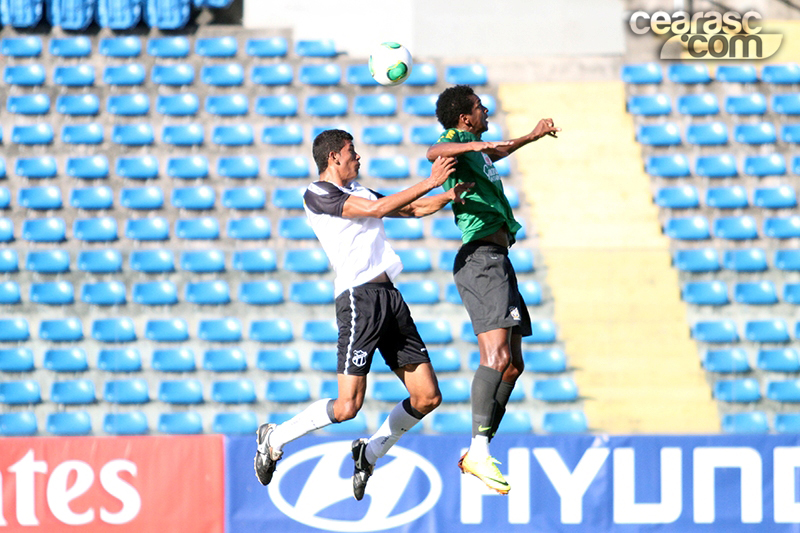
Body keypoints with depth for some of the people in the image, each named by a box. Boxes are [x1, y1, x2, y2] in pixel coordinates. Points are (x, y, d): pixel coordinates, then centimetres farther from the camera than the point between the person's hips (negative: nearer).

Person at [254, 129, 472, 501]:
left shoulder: (360, 192, 23)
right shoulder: (316, 195, -4)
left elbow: (413, 209, 30)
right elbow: (378, 209, -14)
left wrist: (450, 195, 13)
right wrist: (431, 182, -14)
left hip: (389, 296, 8)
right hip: (358, 298, -8)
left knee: (427, 397, 1)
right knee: (348, 406, -13)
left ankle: (370, 452, 20)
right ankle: (274, 438, 8)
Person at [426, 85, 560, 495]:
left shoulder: (476, 147, 23)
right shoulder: (455, 141, -6)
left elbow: (491, 155, 48)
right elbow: (434, 152, -31)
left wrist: (532, 137, 60)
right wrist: (474, 144, -46)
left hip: (497, 261, 11)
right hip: (481, 259, -11)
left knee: (511, 365, 9)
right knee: (497, 355, -22)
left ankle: (478, 453, 10)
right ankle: (479, 451, -27)